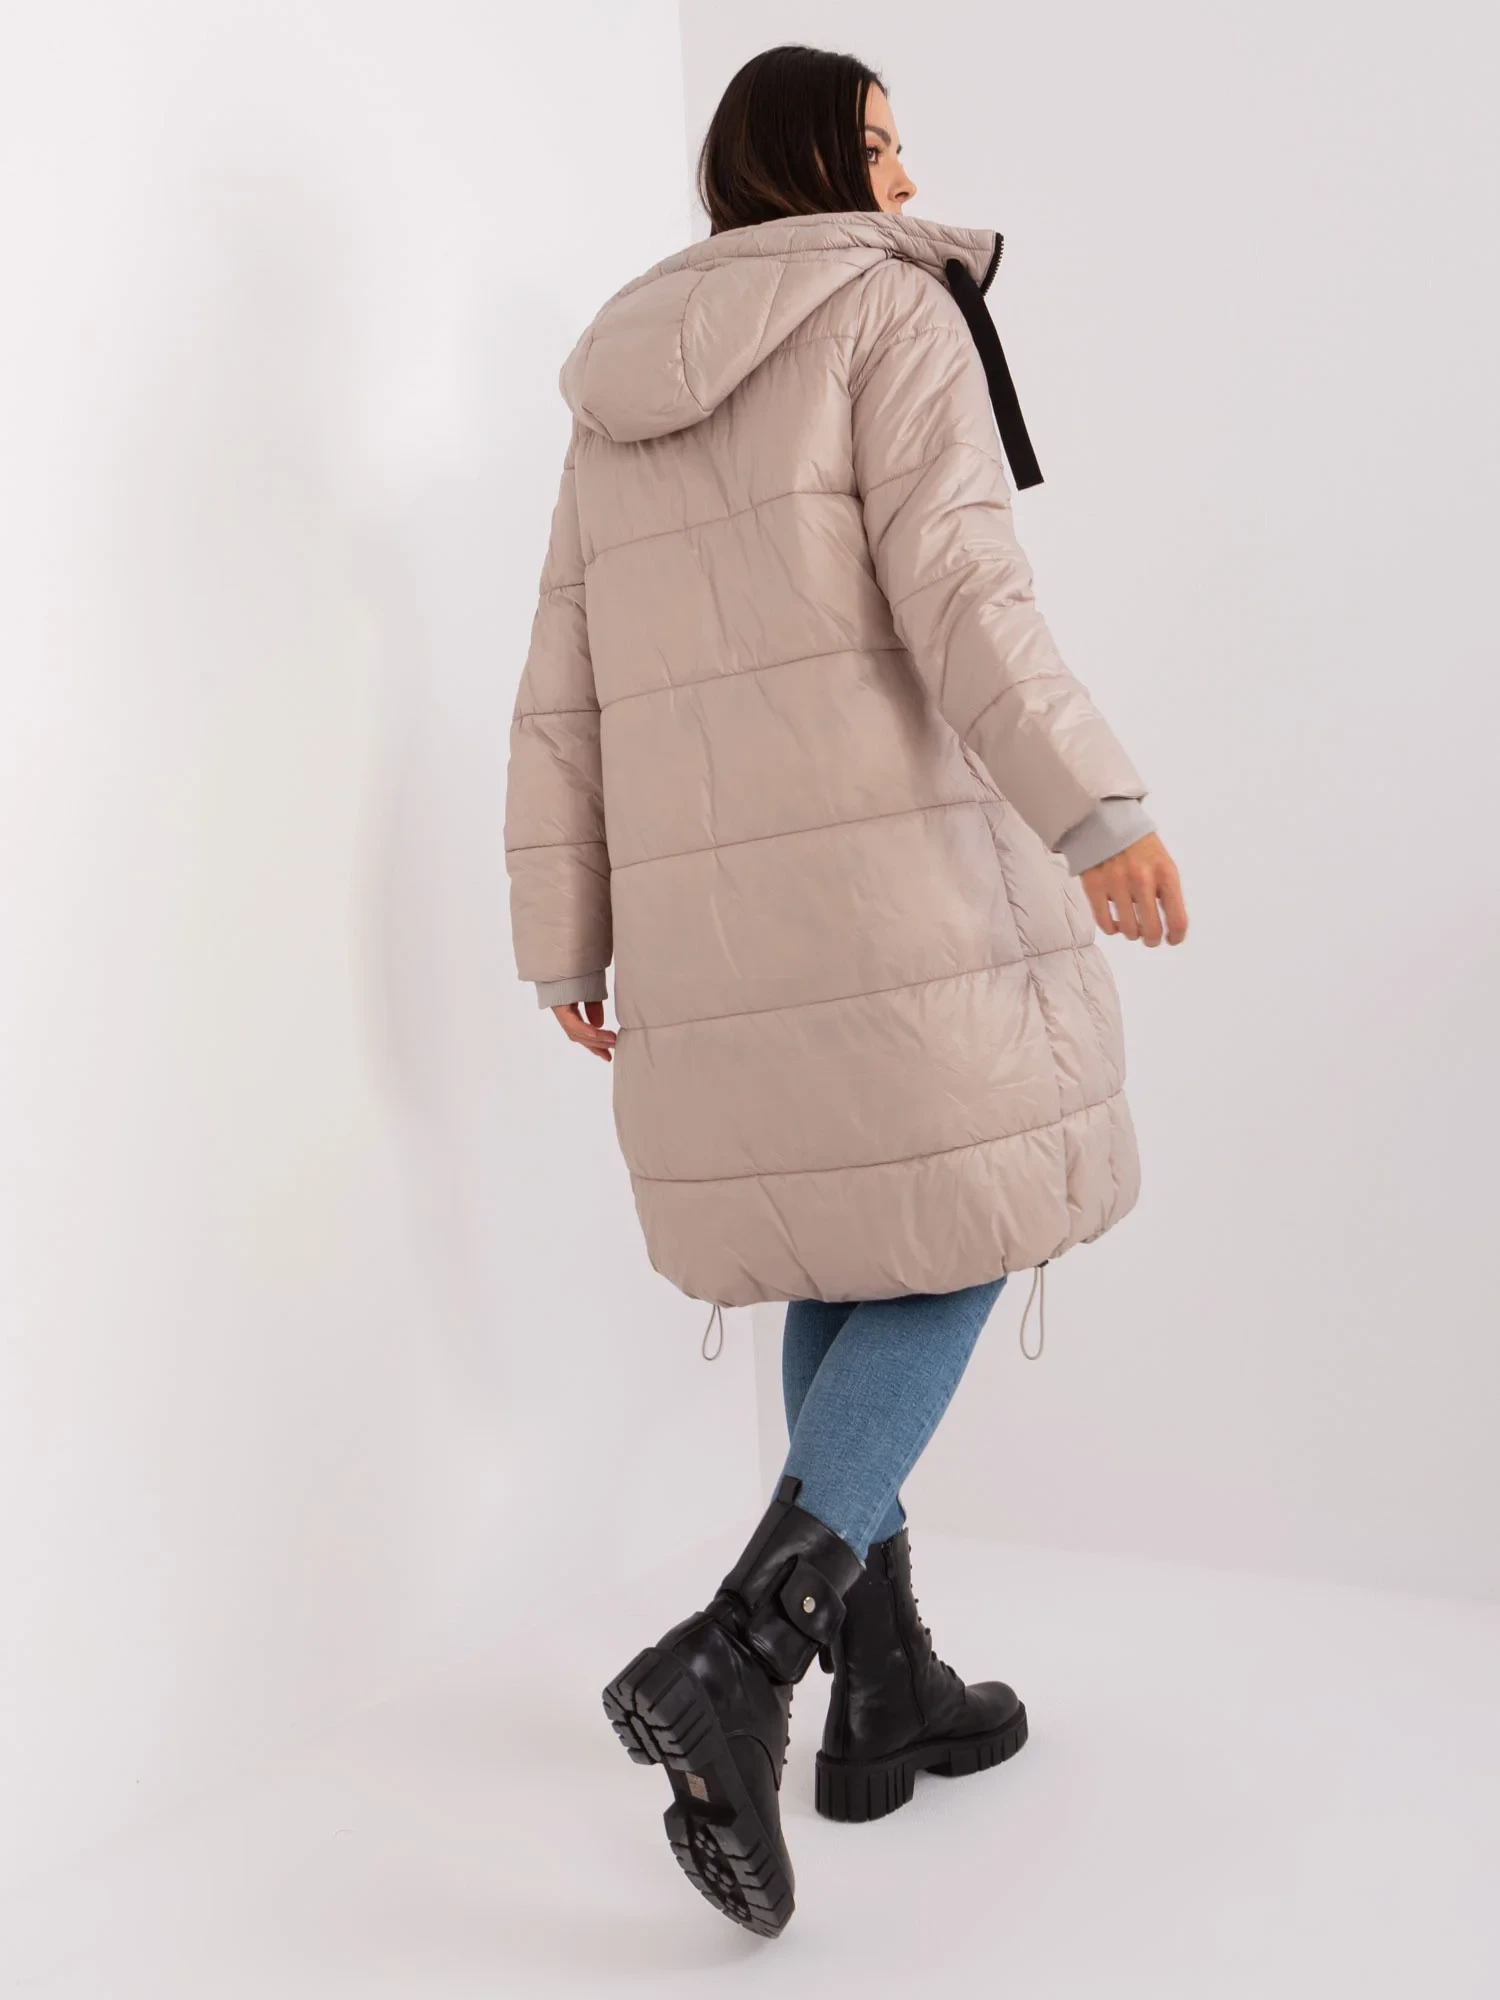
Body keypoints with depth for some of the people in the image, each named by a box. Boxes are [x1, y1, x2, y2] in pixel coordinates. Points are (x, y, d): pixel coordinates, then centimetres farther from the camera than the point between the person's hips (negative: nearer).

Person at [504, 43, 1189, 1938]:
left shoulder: (621, 407, 18)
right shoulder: (893, 311, 0)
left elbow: (563, 701, 13)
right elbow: (953, 588, -16)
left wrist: (566, 945, 16)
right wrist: (1095, 810, -23)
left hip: (713, 899, 7)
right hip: (901, 870, -6)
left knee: (850, 1261, 16)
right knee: (958, 1244, 3)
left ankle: (887, 1691, 20)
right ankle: (735, 1658, -12)